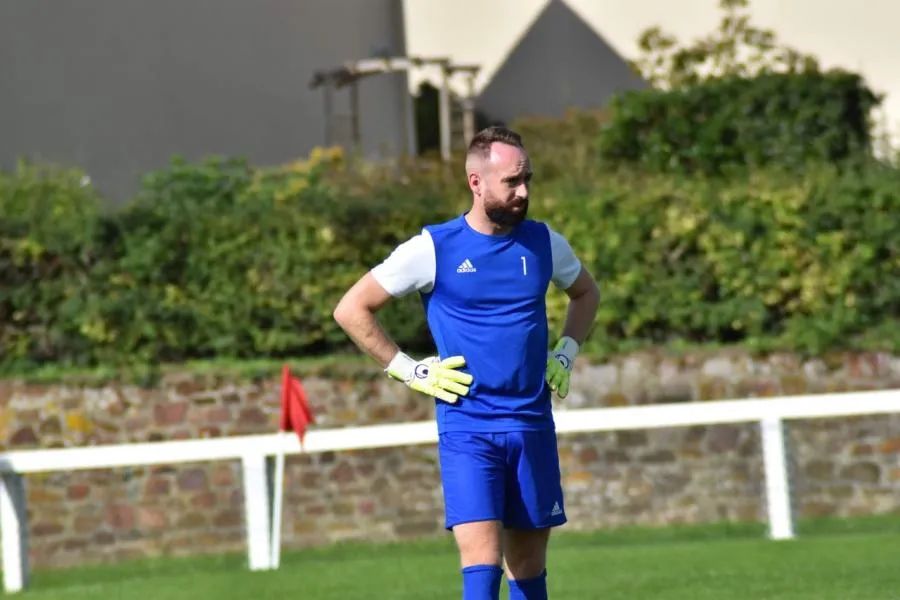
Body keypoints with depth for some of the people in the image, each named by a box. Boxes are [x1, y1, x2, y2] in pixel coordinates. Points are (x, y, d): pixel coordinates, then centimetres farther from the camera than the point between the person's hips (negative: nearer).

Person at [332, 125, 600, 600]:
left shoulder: (544, 243, 6)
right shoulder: (433, 248, -6)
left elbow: (586, 293, 28)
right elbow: (351, 310, 1)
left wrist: (565, 354, 14)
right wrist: (407, 370, -4)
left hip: (532, 423, 4)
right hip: (466, 430, -4)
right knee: (482, 560, -16)